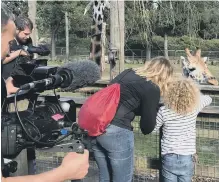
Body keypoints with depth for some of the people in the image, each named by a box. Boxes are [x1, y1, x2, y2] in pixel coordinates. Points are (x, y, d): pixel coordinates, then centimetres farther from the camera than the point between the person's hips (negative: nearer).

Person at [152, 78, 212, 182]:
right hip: (187, 158, 1)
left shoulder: (163, 111, -14)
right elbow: (208, 99, 13)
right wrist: (193, 96, 22)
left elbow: (152, 129, 0)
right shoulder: (195, 107, -8)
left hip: (169, 158, -1)